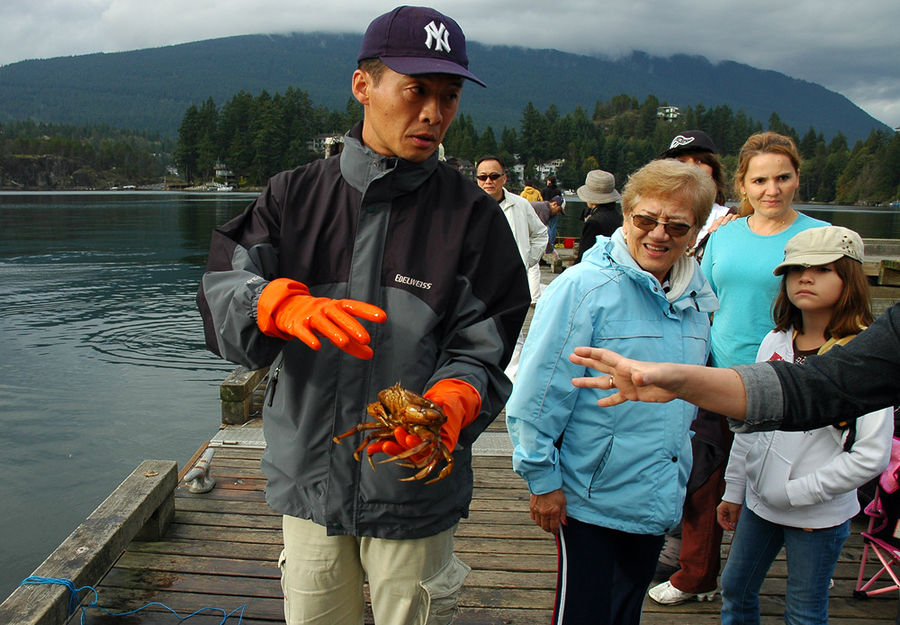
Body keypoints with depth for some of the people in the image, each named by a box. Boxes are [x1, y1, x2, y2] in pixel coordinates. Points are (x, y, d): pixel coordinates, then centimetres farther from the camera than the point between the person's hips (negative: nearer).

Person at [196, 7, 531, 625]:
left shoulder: (472, 215, -5)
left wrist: (447, 407, -29)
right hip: (309, 477, 2)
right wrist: (285, 305, -31)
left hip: (414, 488, -2)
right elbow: (223, 292, -10)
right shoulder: (296, 195, 1)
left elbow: (480, 354, -8)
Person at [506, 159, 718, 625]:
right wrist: (543, 479, -14)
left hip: (656, 499, 6)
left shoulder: (694, 298, 3)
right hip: (589, 500, -6)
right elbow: (537, 395, -17)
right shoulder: (584, 287, -18)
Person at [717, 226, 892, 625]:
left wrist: (797, 492, -16)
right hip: (759, 502, 5)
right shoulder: (775, 342, 0)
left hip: (819, 514, -5)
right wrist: (733, 490, 11)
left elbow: (872, 456, -18)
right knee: (735, 591, 19)